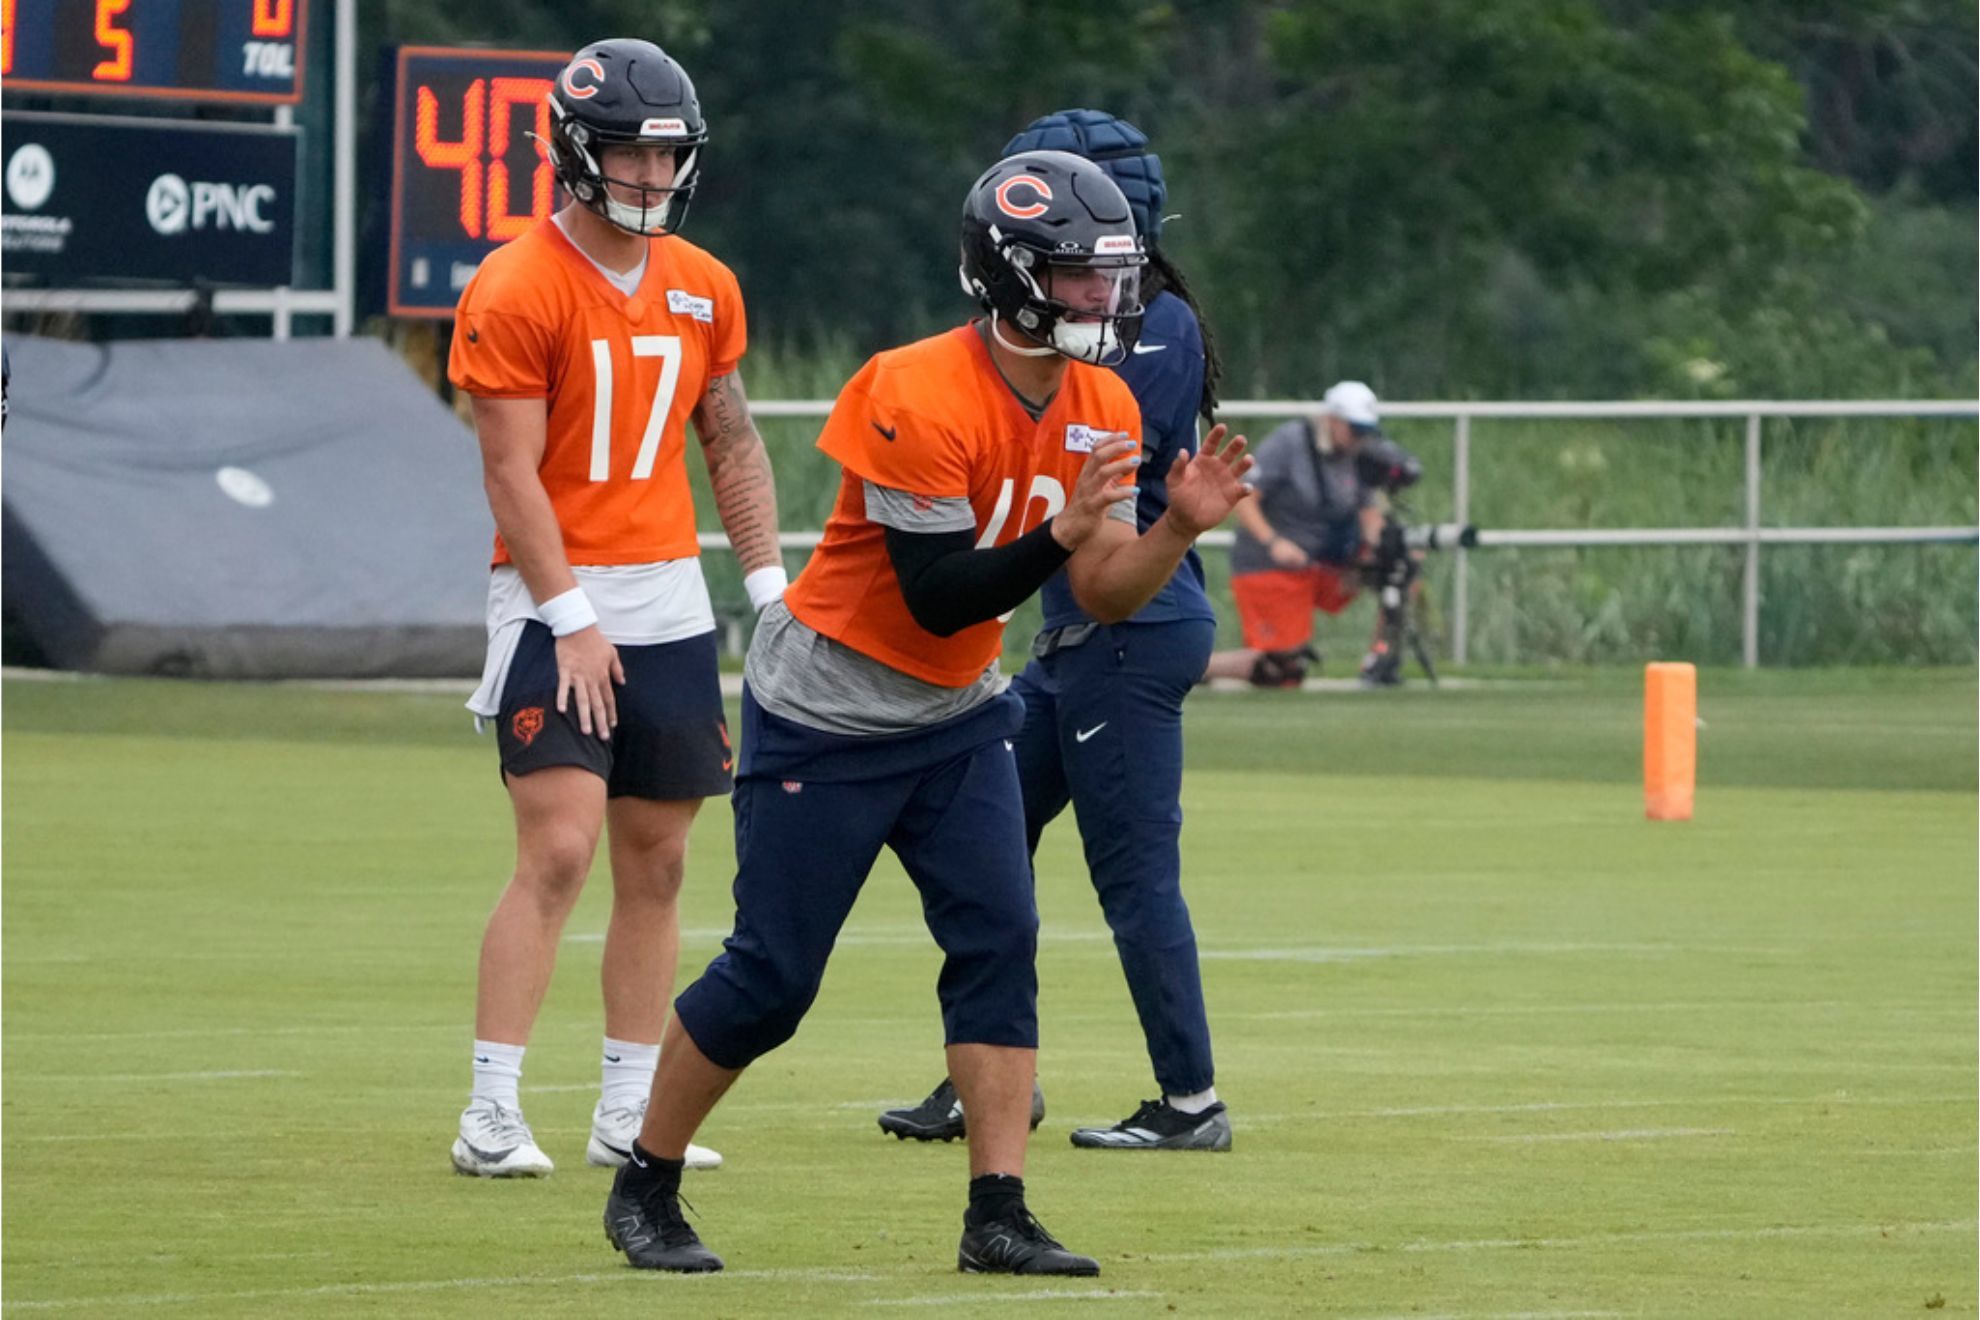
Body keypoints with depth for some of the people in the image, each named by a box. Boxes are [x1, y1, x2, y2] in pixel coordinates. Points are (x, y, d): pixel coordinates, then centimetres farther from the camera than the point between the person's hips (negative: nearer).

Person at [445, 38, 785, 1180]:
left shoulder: (704, 289, 9)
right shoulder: (516, 291, -11)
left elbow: (732, 443, 17)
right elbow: (512, 471, -12)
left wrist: (772, 582, 8)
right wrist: (570, 619, -16)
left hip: (671, 603, 6)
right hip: (557, 601, -6)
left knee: (657, 863, 7)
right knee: (560, 851, -15)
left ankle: (630, 1116, 15)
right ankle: (492, 1117, -13)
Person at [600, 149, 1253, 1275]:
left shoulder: (1101, 411, -2)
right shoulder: (921, 401, -26)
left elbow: (1106, 596, -1)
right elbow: (938, 600, -27)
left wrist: (1179, 527, -19)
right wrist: (1061, 532, -39)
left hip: (958, 717, 7)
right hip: (827, 716, -7)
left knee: (1001, 940, -8)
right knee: (772, 978, -2)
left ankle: (1000, 1215, -7)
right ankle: (645, 1186, 16)